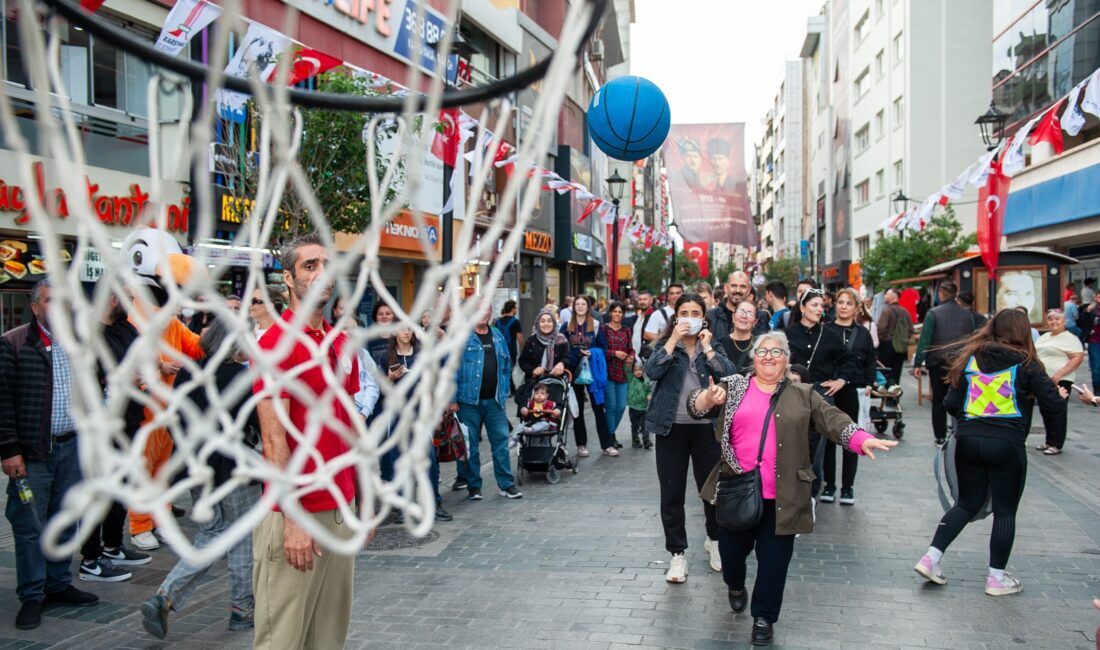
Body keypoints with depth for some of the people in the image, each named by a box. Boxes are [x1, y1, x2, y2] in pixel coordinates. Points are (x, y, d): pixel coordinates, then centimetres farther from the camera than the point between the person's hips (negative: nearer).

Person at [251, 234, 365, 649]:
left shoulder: (342, 343, 10)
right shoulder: (276, 342, -12)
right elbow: (274, 438, -17)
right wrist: (292, 517, -19)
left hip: (341, 510, 7)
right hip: (297, 515, -7)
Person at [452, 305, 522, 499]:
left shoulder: (498, 336, 12)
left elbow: (506, 366, 17)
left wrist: (504, 392, 8)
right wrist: (452, 399, -11)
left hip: (494, 400, 4)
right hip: (469, 401, -4)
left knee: (501, 441, 5)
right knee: (470, 445, 5)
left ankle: (507, 484, 14)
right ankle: (473, 486, 16)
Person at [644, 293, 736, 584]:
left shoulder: (713, 346, 6)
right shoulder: (666, 344, 3)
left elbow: (728, 375, -11)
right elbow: (652, 371, -17)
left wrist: (706, 347, -11)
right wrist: (674, 340, -17)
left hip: (706, 427, 1)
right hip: (672, 427, -1)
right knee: (672, 494, 3)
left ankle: (714, 540, 35)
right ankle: (677, 553, 16)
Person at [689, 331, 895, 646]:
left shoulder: (803, 395, 7)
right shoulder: (732, 386, 4)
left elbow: (833, 420, -3)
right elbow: (696, 406, -3)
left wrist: (862, 439, -21)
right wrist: (709, 397, -27)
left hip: (781, 496, 0)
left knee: (774, 558, 5)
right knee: (731, 549, 12)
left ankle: (764, 615, 24)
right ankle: (735, 585, 44)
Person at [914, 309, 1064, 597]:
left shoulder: (970, 357, 5)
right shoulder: (1025, 364, -5)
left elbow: (952, 404, 4)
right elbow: (1055, 408, -6)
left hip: (968, 441, 4)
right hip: (1007, 444, -4)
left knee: (966, 503, 17)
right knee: (1005, 511, 10)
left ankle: (931, 558, 9)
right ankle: (997, 577, 17)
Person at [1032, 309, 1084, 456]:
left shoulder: (1069, 338, -8)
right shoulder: (1044, 337, 16)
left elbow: (1078, 358, -17)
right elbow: (1035, 354, 24)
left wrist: (1059, 374, -23)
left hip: (1059, 381, -8)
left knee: (1058, 413, -2)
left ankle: (1056, 445, 4)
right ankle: (1049, 442, 24)